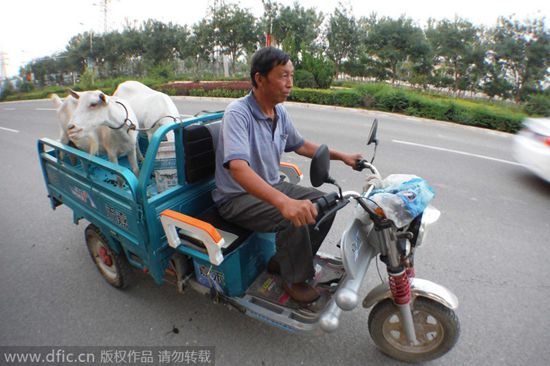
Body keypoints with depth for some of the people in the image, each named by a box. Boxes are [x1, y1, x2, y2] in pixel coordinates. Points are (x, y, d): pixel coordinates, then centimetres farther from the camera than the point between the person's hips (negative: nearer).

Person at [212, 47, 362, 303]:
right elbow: (238, 168, -39)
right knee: (296, 219, -29)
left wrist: (341, 156, 10)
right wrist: (284, 202, -52)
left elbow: (300, 145, 17)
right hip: (237, 197, -8)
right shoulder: (238, 113, -24)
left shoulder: (279, 112, 2)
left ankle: (284, 260, 13)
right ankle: (294, 279, 0)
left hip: (271, 186, 8)